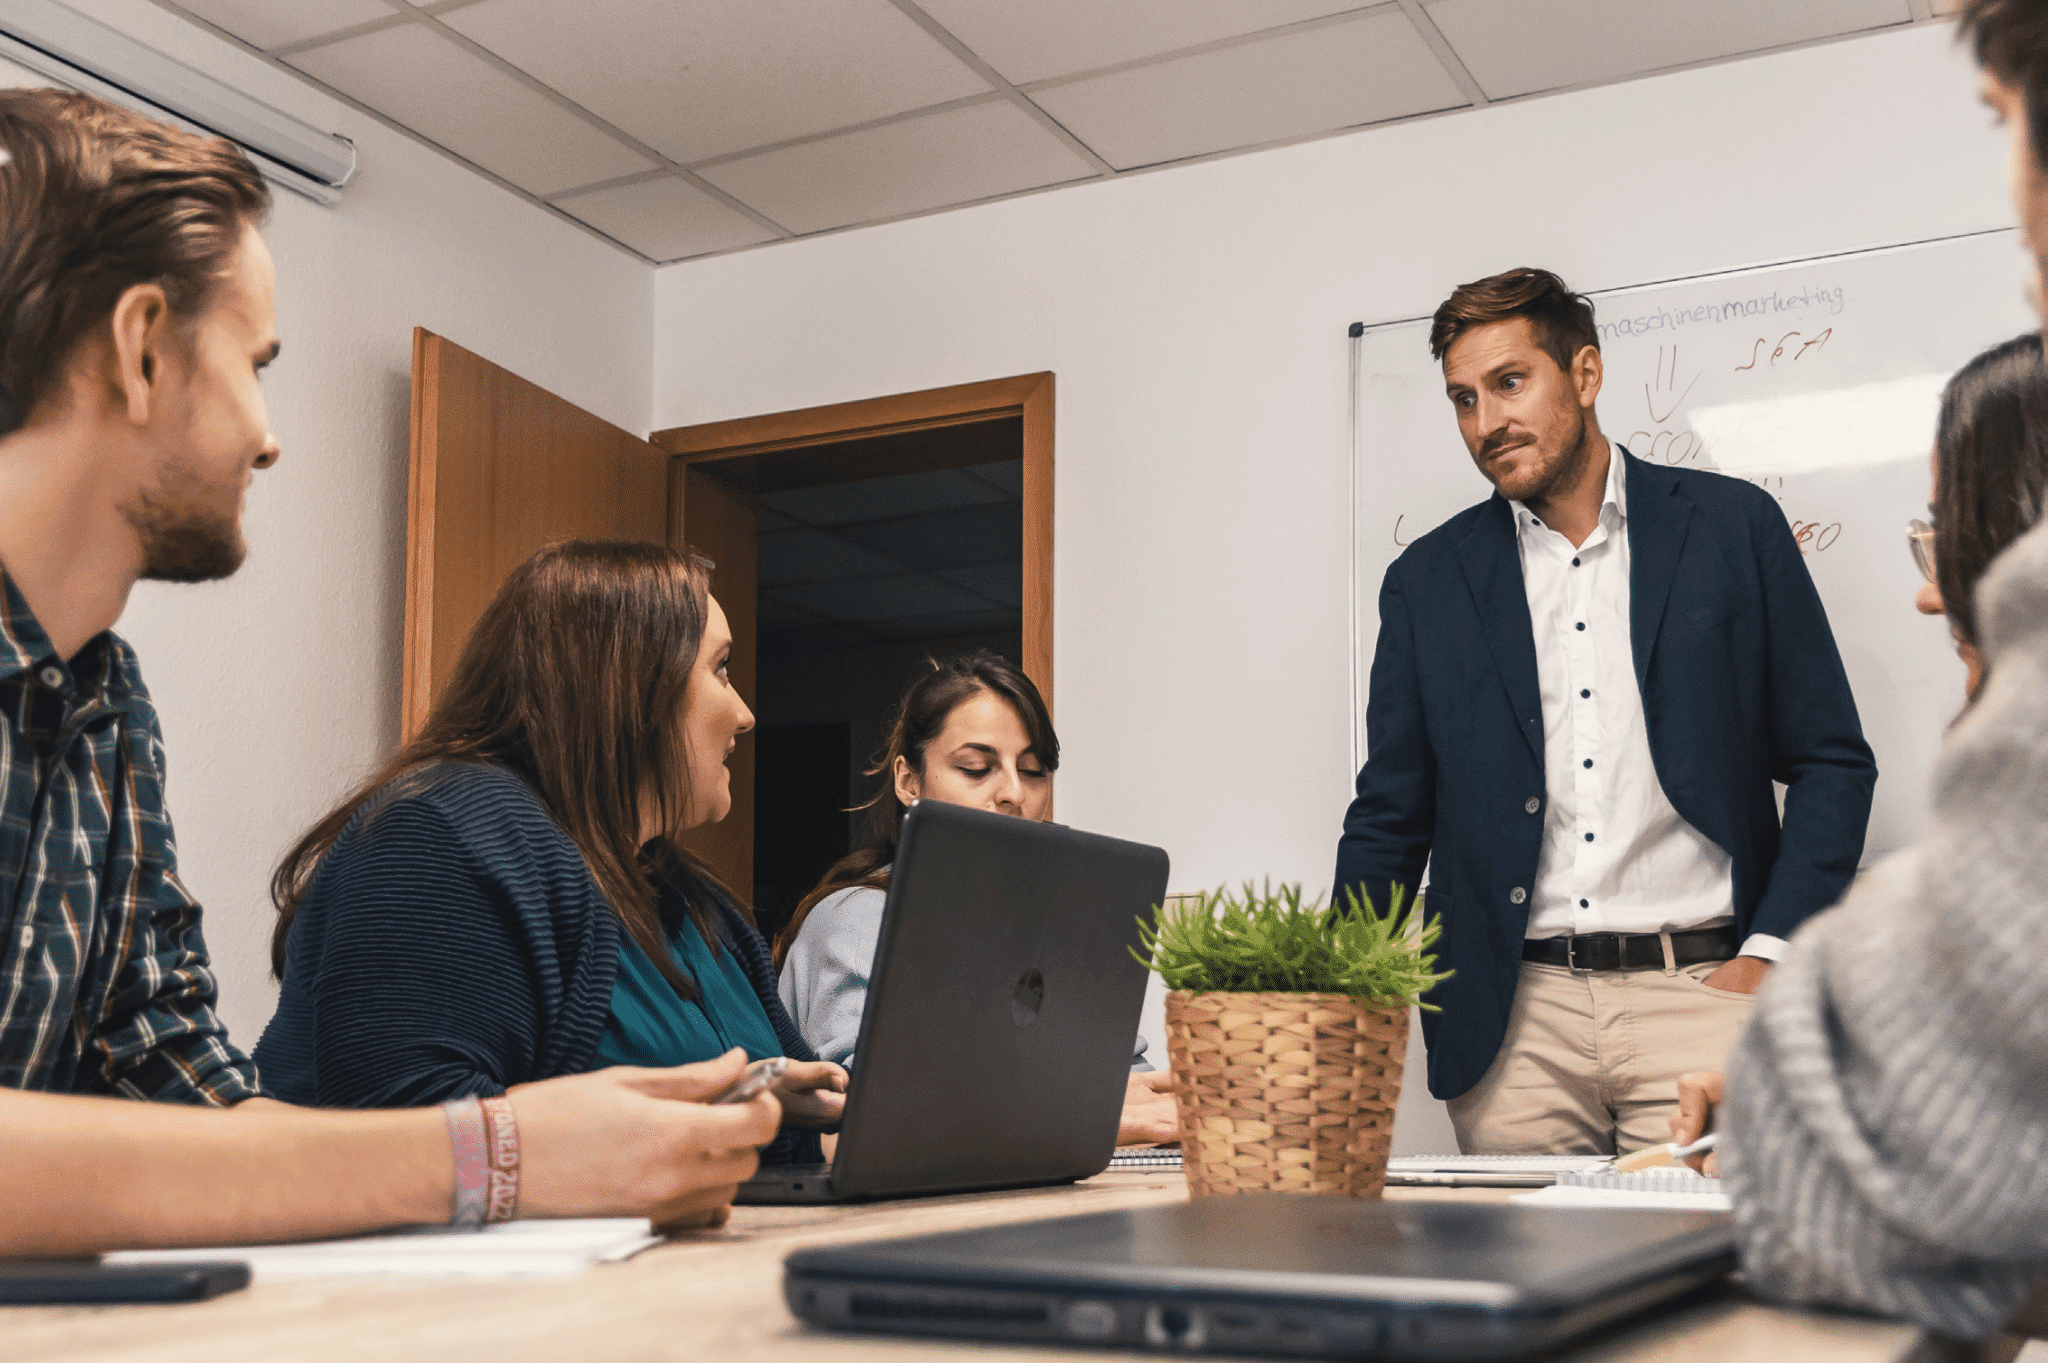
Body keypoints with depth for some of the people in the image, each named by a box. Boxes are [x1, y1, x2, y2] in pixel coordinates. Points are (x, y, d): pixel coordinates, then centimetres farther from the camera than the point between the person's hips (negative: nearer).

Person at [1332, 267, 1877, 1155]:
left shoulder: (1732, 526, 6)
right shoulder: (1427, 581, 10)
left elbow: (1832, 763, 7)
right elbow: (1390, 822, 13)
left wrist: (1767, 956, -4)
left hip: (1695, 993, -1)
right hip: (1513, 1017, 2)